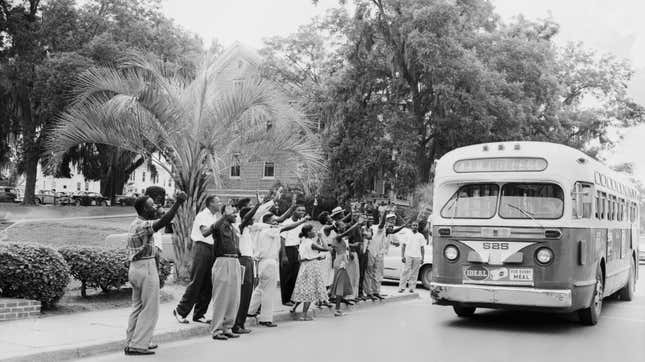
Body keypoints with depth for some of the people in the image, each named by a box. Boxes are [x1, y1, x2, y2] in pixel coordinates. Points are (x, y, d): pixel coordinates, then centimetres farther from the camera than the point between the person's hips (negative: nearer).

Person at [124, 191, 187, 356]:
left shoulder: (135, 223, 12)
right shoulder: (142, 225, -19)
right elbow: (163, 221, -33)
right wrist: (178, 203, -35)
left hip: (135, 268, 10)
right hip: (146, 268, -10)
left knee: (137, 308, 17)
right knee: (150, 309, -2)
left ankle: (131, 342, 22)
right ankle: (137, 345, -2)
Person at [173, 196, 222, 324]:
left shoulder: (215, 217, 16)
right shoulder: (202, 216, -8)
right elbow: (205, 232, -25)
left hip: (212, 250, 8)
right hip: (202, 247, -8)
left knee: (208, 284, 7)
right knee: (196, 282, -8)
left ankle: (199, 314, 14)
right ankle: (180, 311, 2)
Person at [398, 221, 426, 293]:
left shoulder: (421, 236, 12)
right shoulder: (407, 234, 9)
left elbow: (422, 248, 12)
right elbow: (403, 245, 6)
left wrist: (422, 258, 4)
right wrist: (402, 256, -2)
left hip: (417, 257, 1)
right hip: (408, 256, -1)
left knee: (414, 273, 1)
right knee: (405, 271, -6)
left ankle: (412, 288, 5)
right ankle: (402, 287, -4)